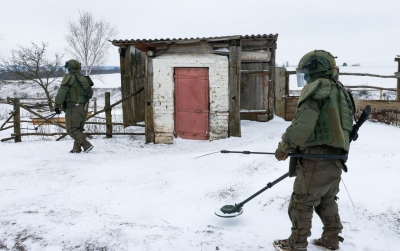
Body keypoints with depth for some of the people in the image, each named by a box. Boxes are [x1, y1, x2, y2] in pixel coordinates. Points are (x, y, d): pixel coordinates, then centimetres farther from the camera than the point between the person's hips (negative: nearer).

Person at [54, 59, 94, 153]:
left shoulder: (69, 77, -7)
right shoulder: (84, 78, 14)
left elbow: (62, 92, -16)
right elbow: (90, 93, 21)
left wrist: (57, 105, -15)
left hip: (73, 107, -7)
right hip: (84, 107, 7)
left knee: (72, 129, -2)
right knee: (79, 128, 17)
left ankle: (87, 145, -13)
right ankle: (77, 148, 18)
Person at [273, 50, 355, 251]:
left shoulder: (318, 87, -11)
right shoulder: (341, 91, 18)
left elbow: (303, 123, -21)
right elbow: (339, 127, 19)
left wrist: (284, 147, -12)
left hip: (316, 159, -9)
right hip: (336, 159, 9)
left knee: (301, 202, 2)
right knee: (327, 201, 21)